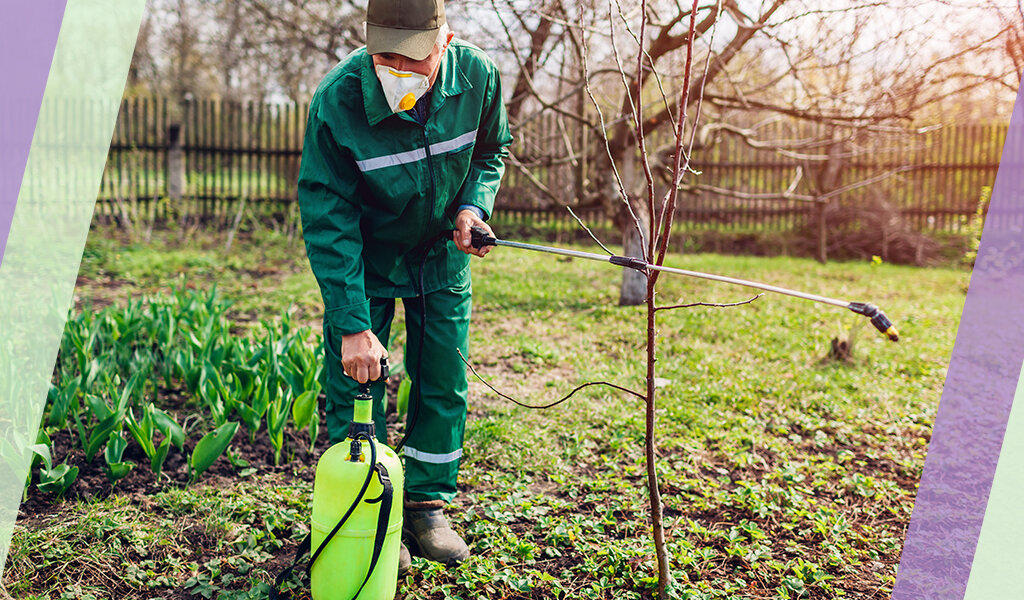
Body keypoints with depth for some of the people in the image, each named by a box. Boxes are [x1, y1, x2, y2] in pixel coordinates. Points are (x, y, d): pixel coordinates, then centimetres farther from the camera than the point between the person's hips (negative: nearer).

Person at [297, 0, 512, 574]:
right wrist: (352, 324, -30)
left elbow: (492, 150, 2)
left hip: (441, 253, 3)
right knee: (357, 381, -4)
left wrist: (474, 205, -18)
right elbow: (327, 221, -27)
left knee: (444, 384, 6)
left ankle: (428, 506, 23)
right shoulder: (337, 100, -29)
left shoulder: (477, 76, -20)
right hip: (364, 257, -2)